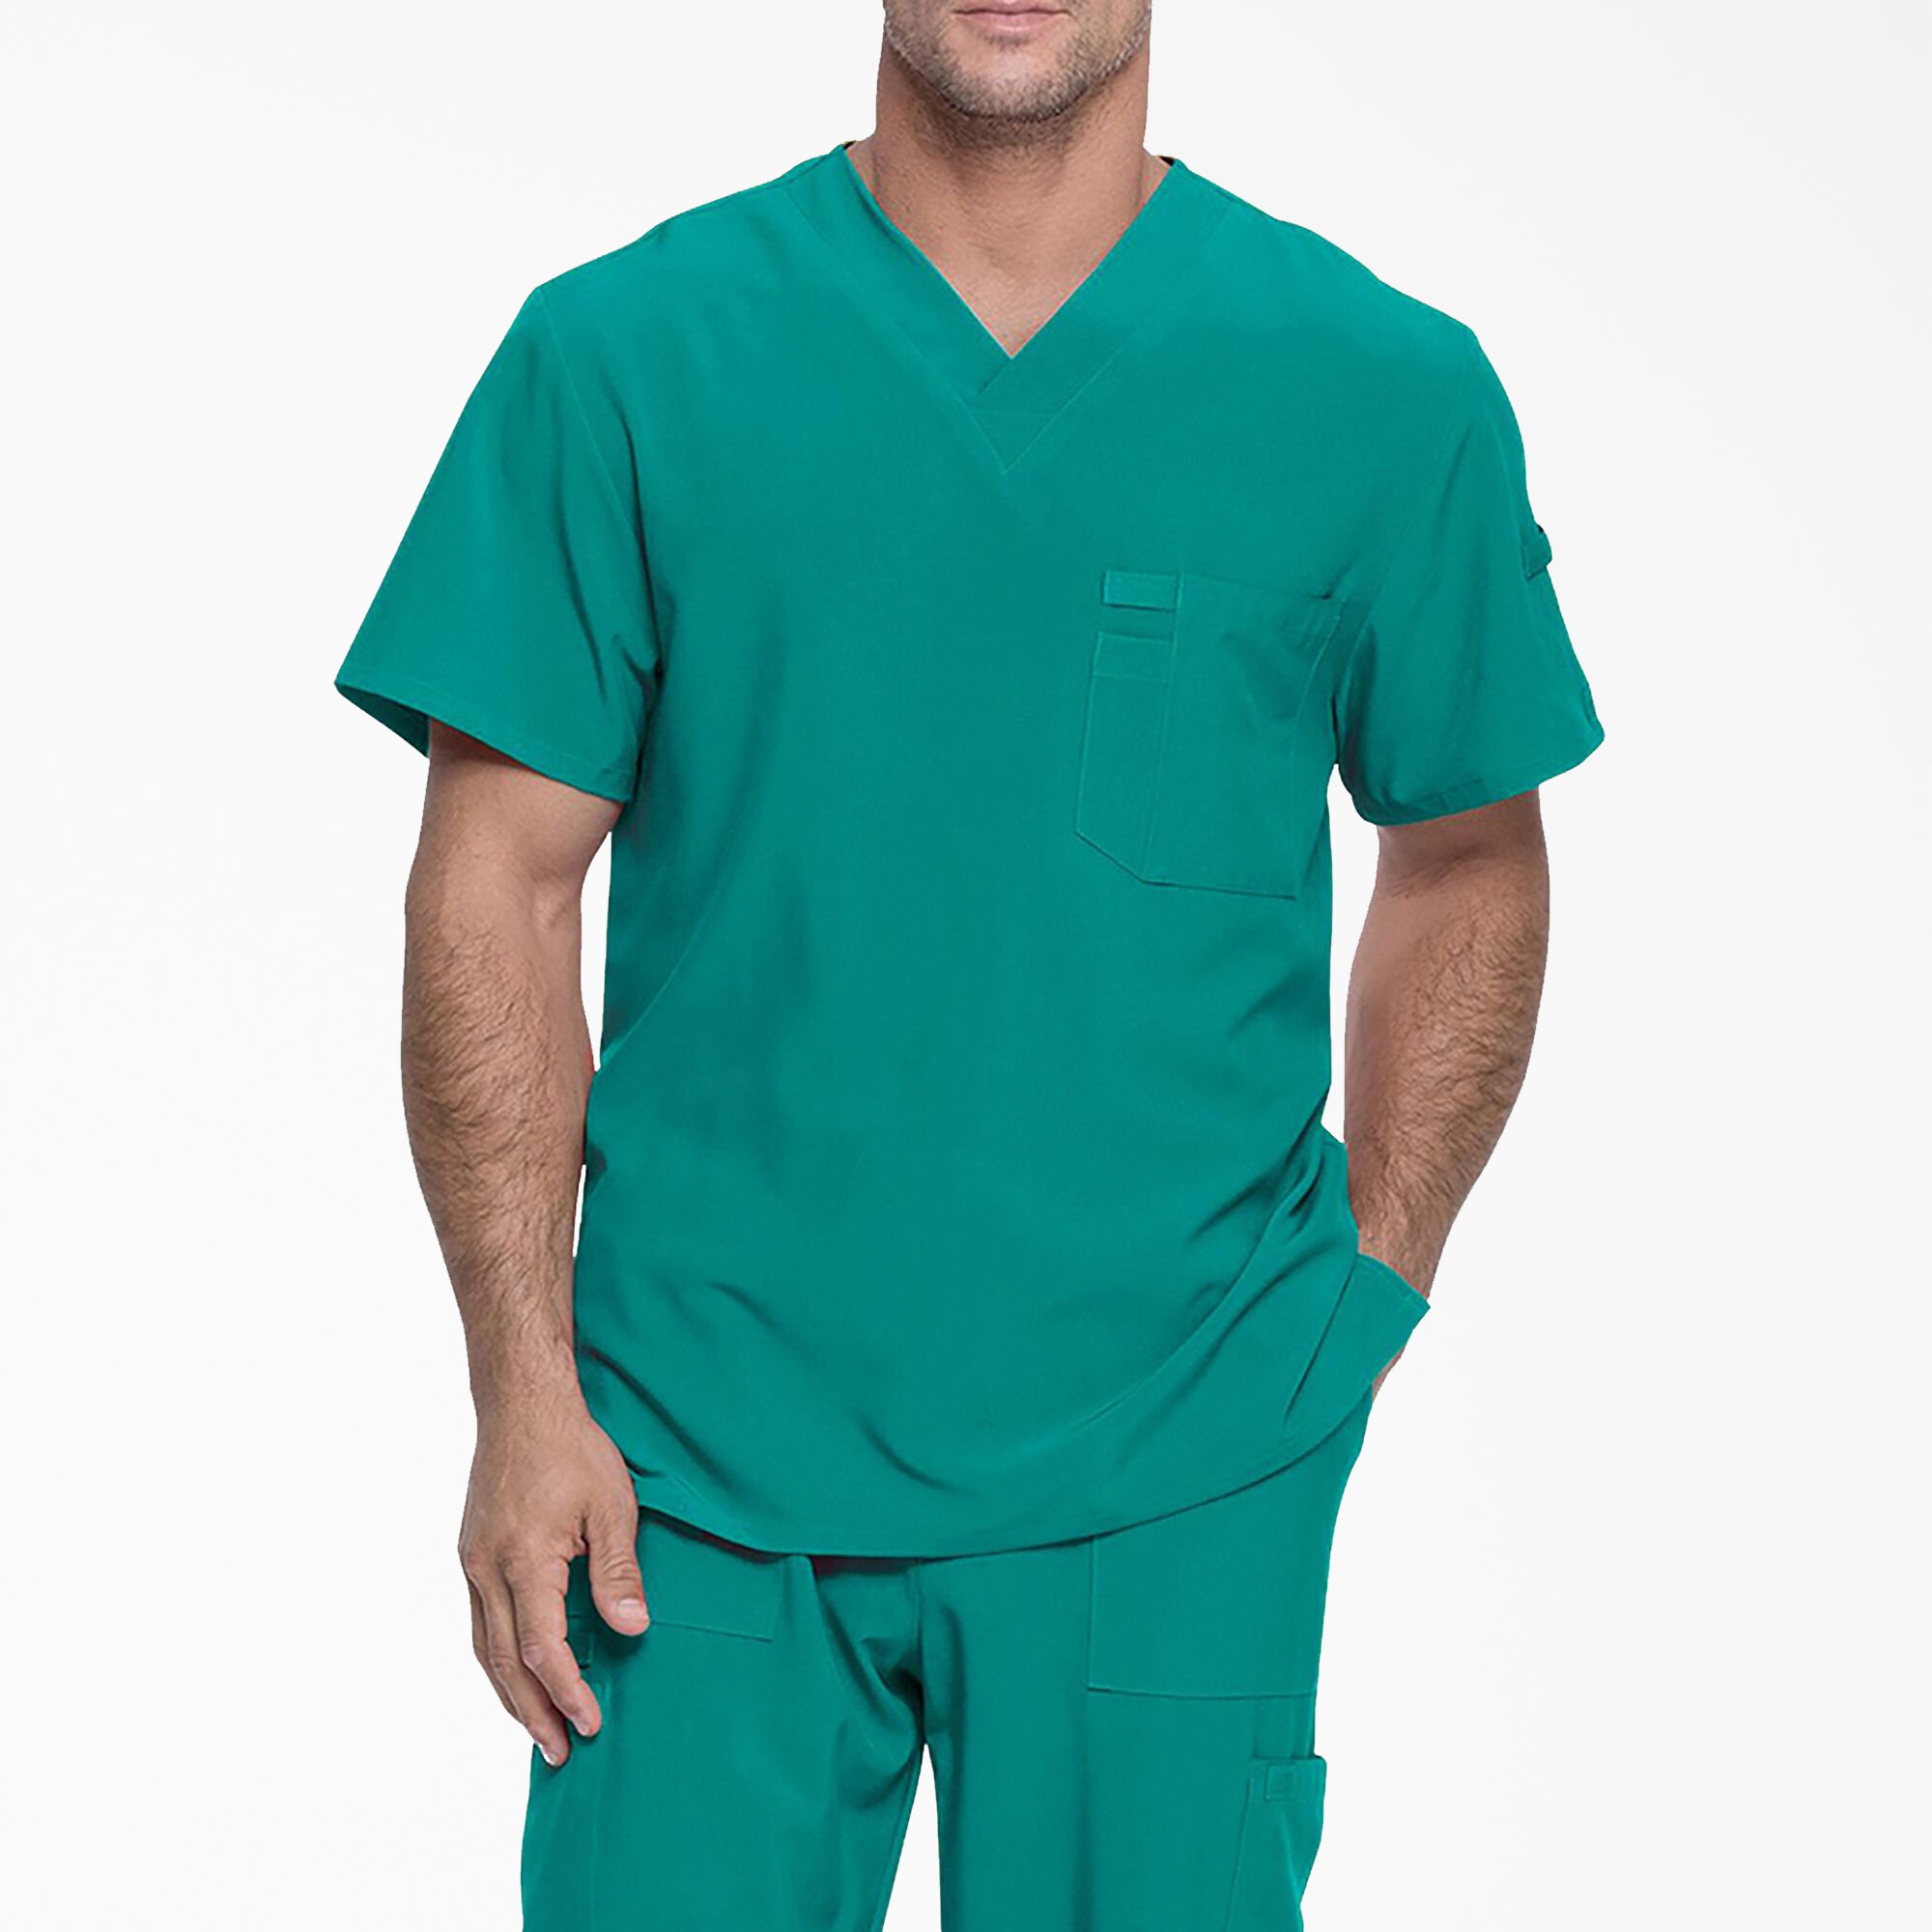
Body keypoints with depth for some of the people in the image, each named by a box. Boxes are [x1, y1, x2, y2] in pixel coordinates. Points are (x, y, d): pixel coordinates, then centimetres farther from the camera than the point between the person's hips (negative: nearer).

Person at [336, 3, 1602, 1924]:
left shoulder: (1384, 389, 0)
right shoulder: (622, 356, -1)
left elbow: (1466, 862, 11)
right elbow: (496, 883, -1)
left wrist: (1370, 1290, 3)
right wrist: (524, 1387, -5)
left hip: (1175, 1484, 0)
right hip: (690, 1462, 0)